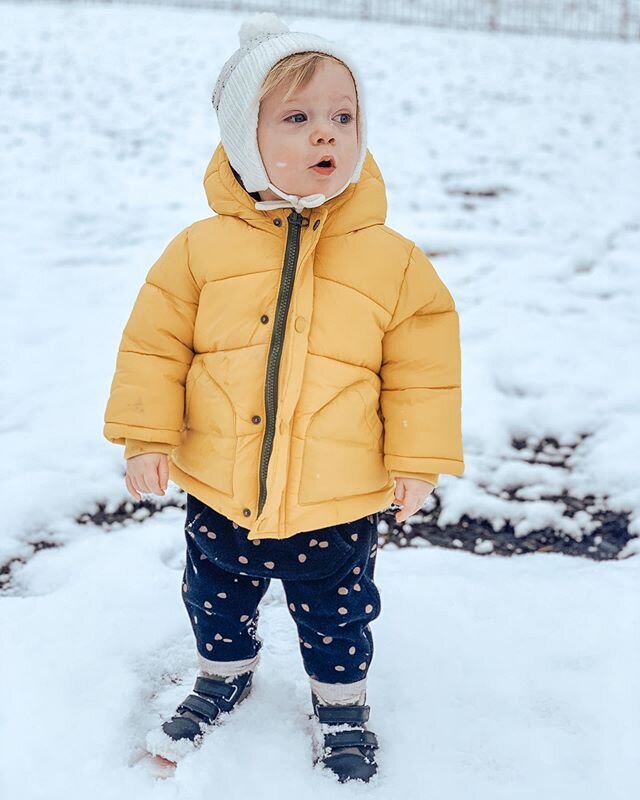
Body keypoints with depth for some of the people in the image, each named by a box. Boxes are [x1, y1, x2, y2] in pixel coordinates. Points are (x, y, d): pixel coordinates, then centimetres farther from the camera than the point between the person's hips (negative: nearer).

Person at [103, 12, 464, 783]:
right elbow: (154, 344, -1)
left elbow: (423, 368, -4)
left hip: (337, 506, -1)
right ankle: (224, 672, 54)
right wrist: (147, 436, -3)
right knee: (216, 600, 24)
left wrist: (416, 460, -3)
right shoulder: (201, 248, -9)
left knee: (335, 613, 18)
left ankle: (341, 700, 46)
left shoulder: (394, 261, -10)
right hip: (219, 495, 2)